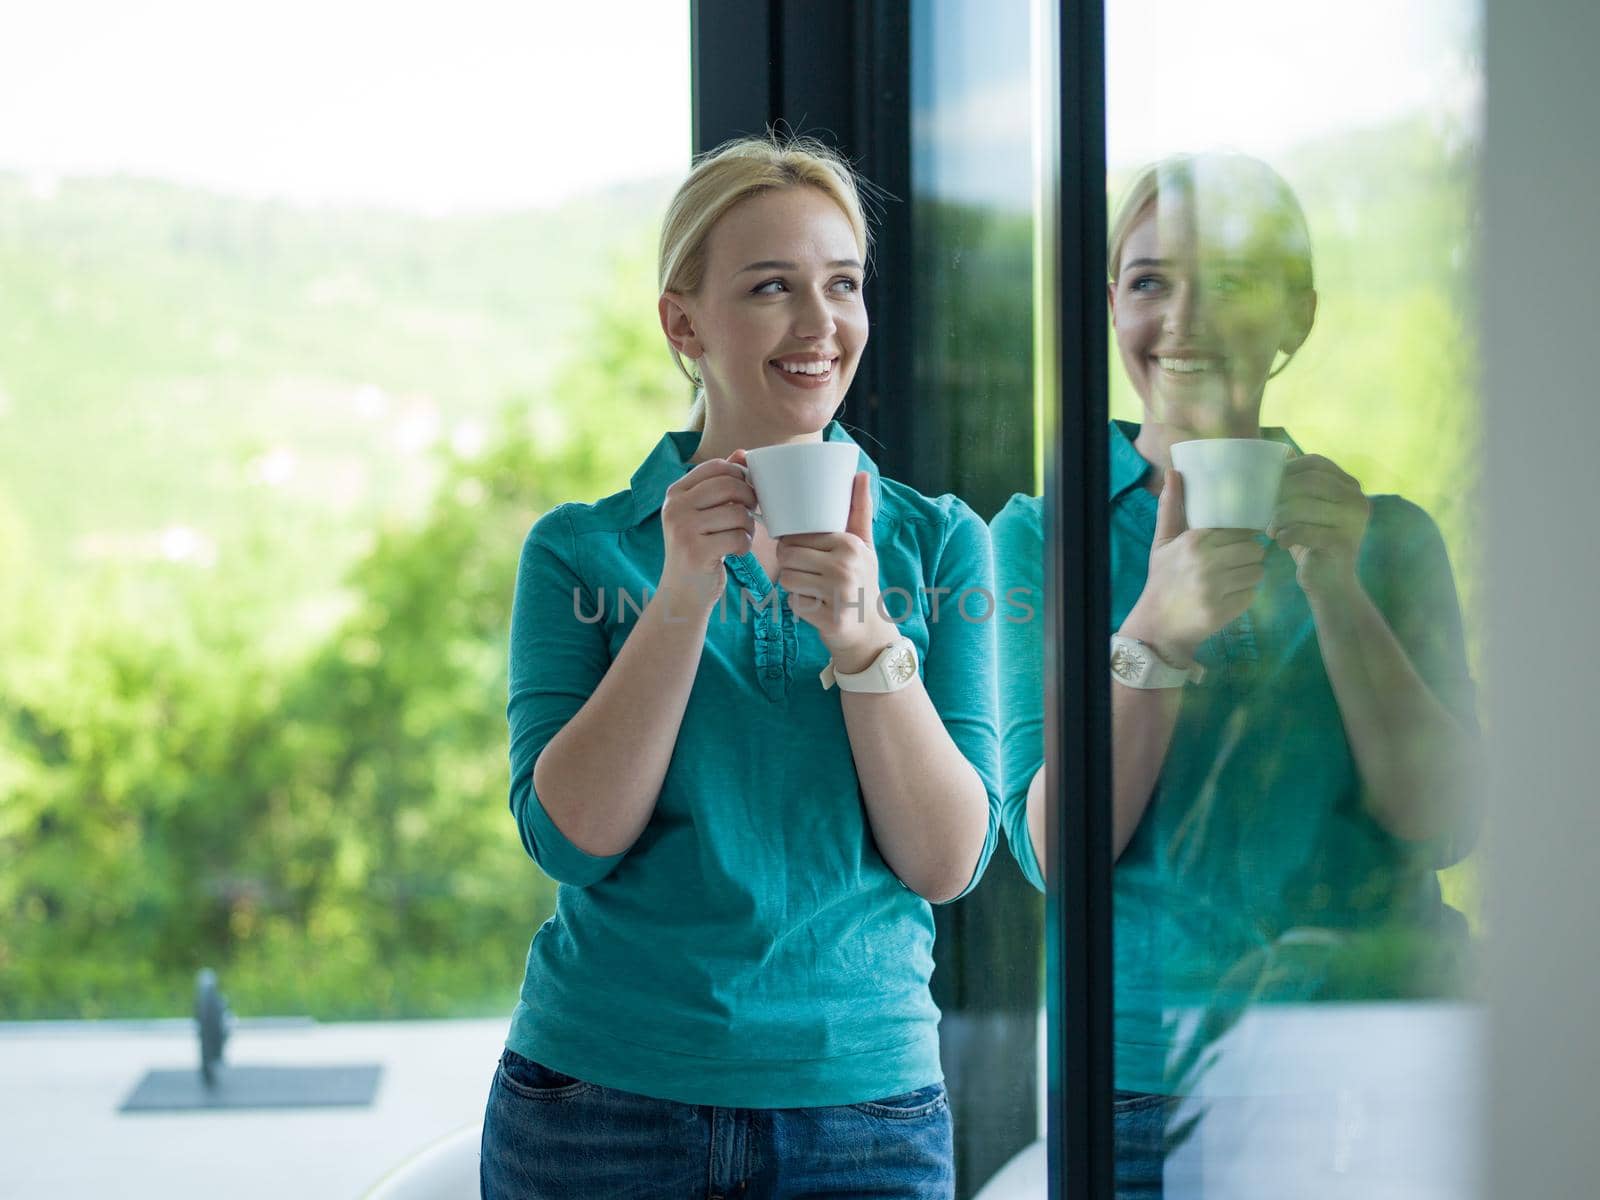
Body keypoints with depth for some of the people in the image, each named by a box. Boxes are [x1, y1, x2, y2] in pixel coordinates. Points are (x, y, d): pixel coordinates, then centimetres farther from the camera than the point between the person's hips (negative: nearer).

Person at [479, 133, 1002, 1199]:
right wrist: (684, 592, -17)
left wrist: (863, 637, -18)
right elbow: (572, 838, -9)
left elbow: (950, 863, -5)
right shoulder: (579, 550, 1)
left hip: (862, 1103, 1)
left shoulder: (940, 544, 3)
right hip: (605, 1102, 0)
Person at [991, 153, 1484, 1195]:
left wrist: (1335, 588, -14)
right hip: (1145, 1076, -1)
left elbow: (1446, 823, -4)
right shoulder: (1043, 535, 4)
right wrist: (1156, 631, -21)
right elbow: (1051, 848, -7)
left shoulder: (1388, 537, 8)